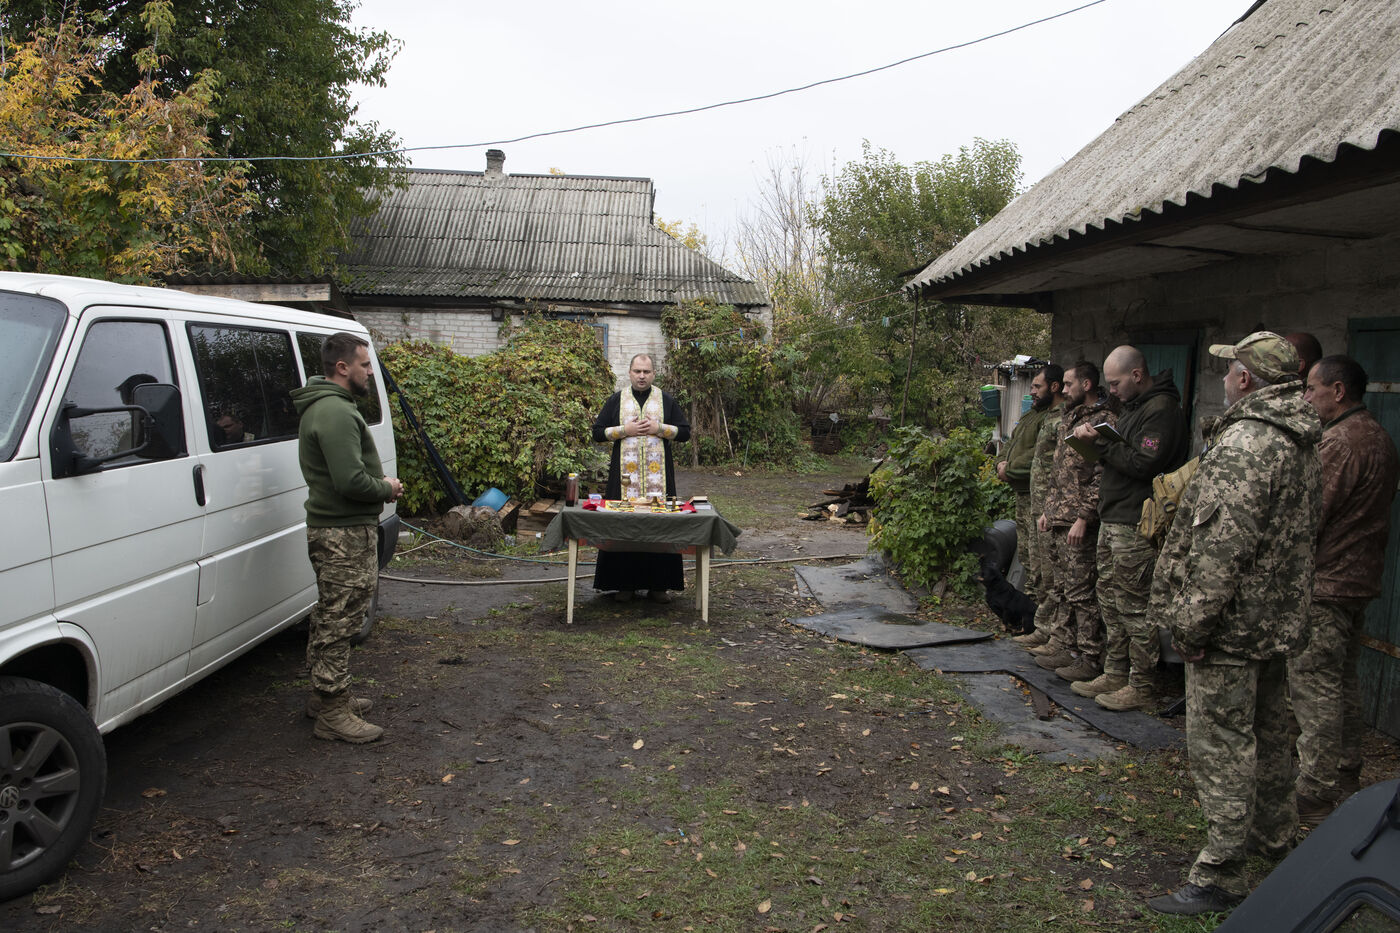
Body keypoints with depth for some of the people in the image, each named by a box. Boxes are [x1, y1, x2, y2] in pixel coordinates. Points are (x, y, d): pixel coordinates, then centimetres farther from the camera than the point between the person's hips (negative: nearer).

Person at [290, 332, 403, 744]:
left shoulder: (326, 406, 16)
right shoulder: (336, 413, -20)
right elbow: (351, 482, -28)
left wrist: (380, 480, 8)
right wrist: (386, 488, -10)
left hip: (335, 529, 11)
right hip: (344, 535, -11)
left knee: (331, 617, 20)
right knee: (339, 621, -4)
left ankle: (326, 696, 34)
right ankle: (333, 715, 4)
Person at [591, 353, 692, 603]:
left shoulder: (666, 400, 9)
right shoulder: (616, 400, 9)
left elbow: (685, 432, 7)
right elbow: (598, 433, 6)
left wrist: (659, 428, -8)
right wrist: (625, 430, -8)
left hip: (658, 475, 0)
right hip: (625, 474, 0)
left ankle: (658, 584, 5)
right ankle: (624, 584, 5)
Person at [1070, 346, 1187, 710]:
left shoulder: (1162, 410, -15)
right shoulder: (1134, 407, 17)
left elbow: (1144, 464, -22)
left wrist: (1101, 442, -17)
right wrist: (1095, 436, 6)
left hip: (1135, 526, -10)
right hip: (1112, 520, 10)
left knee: (1134, 606, -3)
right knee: (1111, 601, 15)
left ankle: (1142, 687, 6)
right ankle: (1115, 675, 26)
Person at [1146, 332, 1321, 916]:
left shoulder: (1245, 442, -22)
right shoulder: (1302, 443, 11)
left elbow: (1221, 545, -27)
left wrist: (1191, 622, -22)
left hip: (1233, 625, -10)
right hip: (1279, 620, 10)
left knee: (1220, 747, -3)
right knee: (1266, 732, 25)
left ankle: (1220, 877, 5)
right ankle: (1274, 834, 43)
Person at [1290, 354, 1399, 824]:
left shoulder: (1338, 442, -19)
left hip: (1324, 584, -10)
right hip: (1360, 579, 10)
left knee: (1314, 687, -4)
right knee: (1343, 683, 18)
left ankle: (1315, 795, 1)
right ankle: (1346, 778, 29)